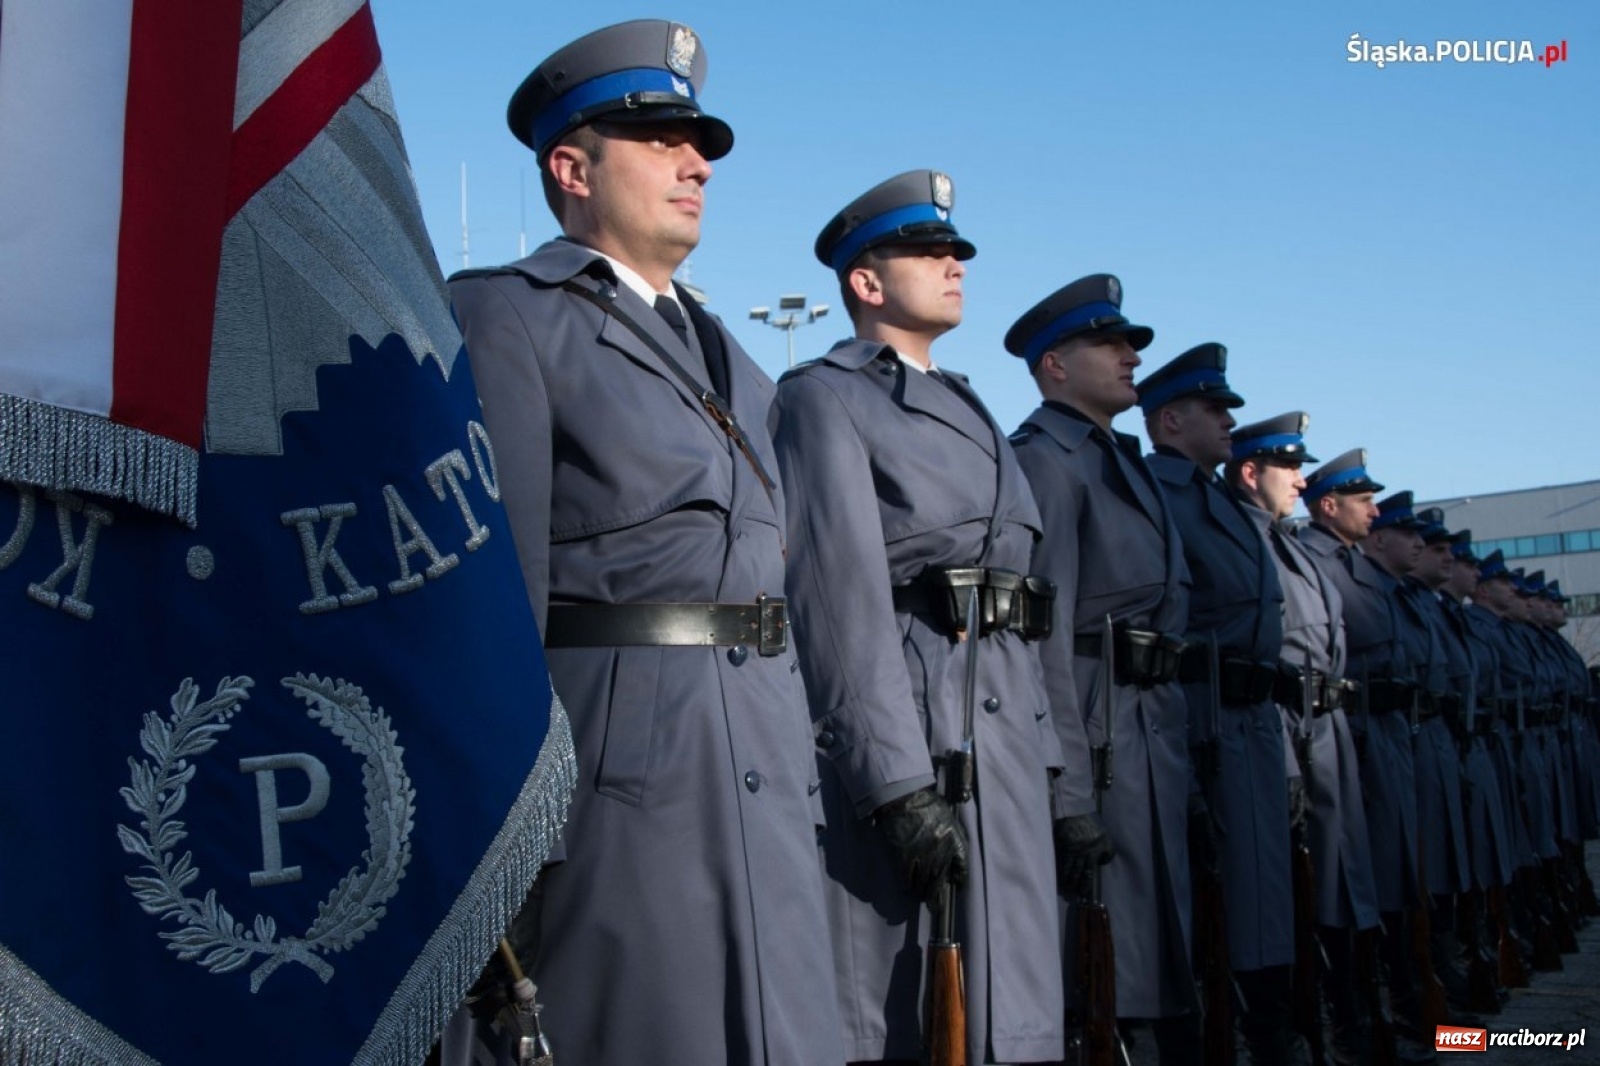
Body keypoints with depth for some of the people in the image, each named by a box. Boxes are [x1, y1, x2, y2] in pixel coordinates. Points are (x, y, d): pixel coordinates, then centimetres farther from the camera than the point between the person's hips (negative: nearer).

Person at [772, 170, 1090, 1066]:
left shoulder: (968, 409, 24)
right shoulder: (826, 395, -1)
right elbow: (843, 596, -13)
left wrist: (1057, 771, 15)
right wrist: (899, 784, -21)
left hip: (1006, 718, 8)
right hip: (904, 721, -7)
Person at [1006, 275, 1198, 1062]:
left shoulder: (1122, 458, 21)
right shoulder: (1045, 455, -8)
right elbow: (1044, 616, -17)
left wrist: (1174, 719, 17)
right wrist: (1066, 758, -22)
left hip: (1156, 713, 9)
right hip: (1100, 712, -9)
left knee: (1164, 926, 14)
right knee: (1102, 935, -4)